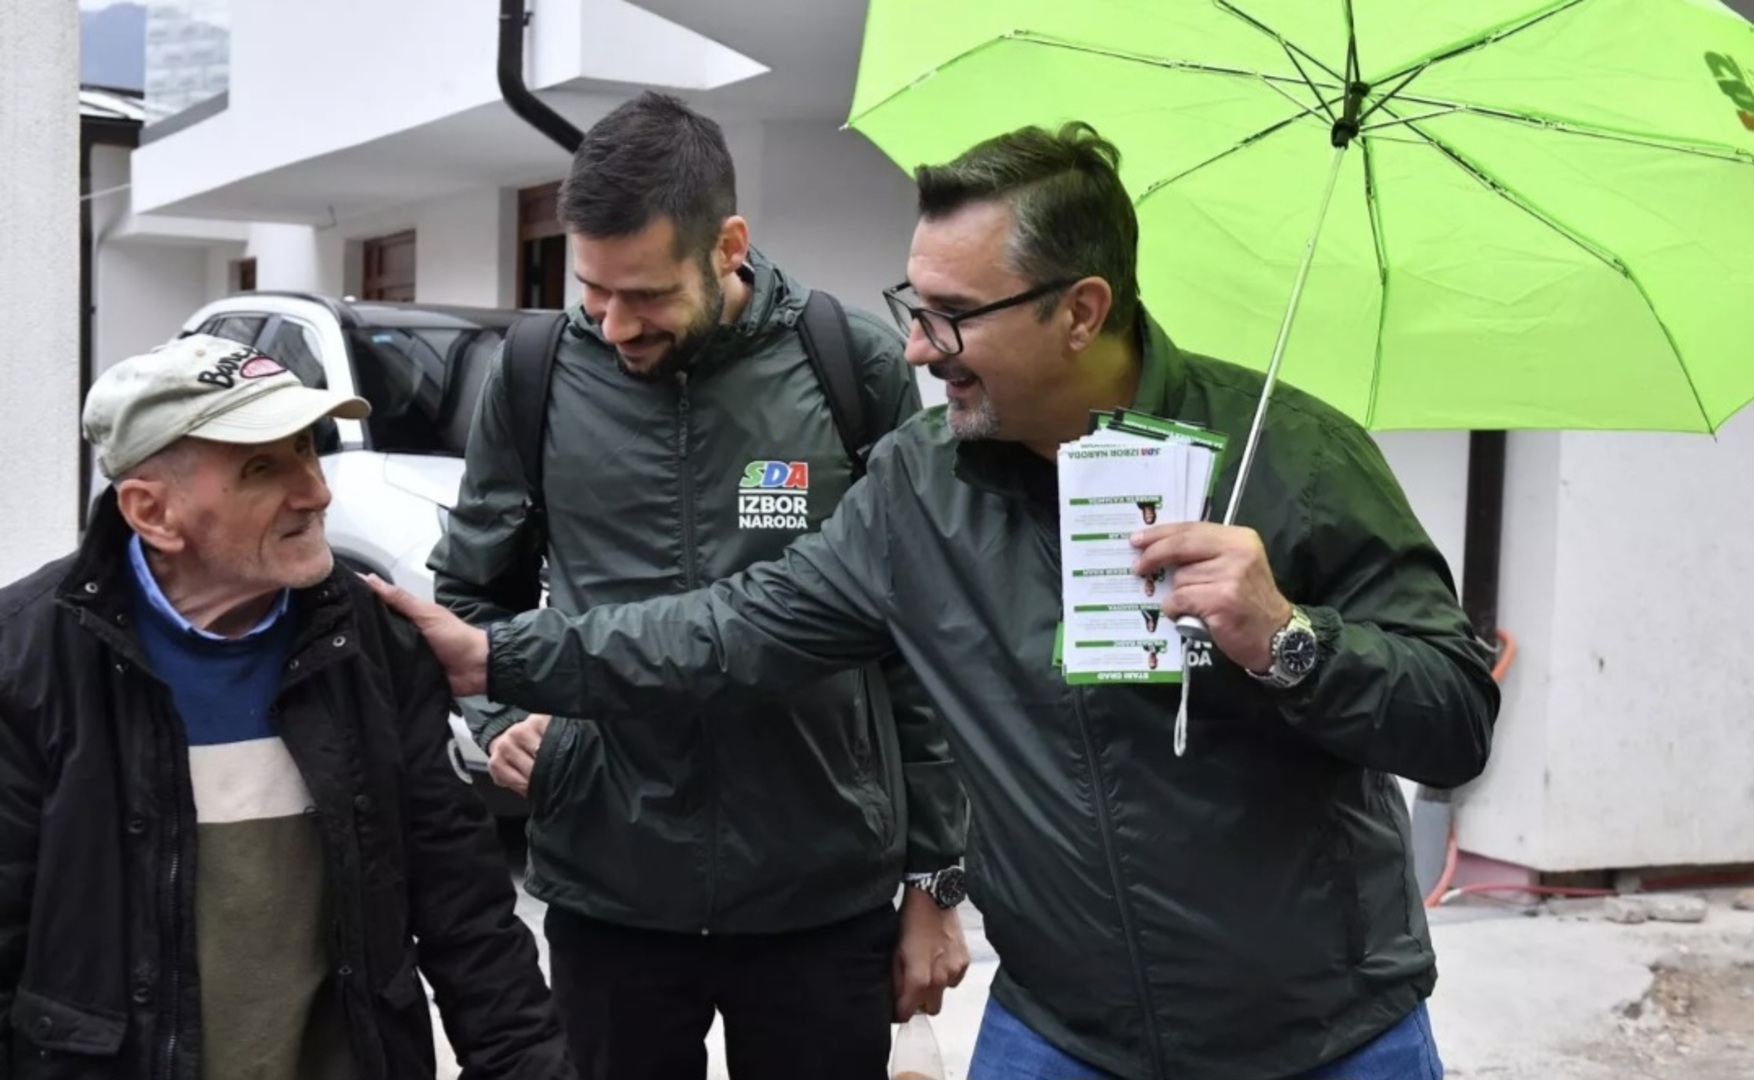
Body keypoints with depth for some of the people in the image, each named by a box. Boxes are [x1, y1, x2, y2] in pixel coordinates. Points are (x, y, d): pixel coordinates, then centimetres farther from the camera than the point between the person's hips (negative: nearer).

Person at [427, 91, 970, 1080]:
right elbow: (472, 589, 14)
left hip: (825, 901, -1)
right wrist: (501, 715, -5)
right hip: (605, 894, 2)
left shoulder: (857, 370, -6)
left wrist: (934, 877, 1)